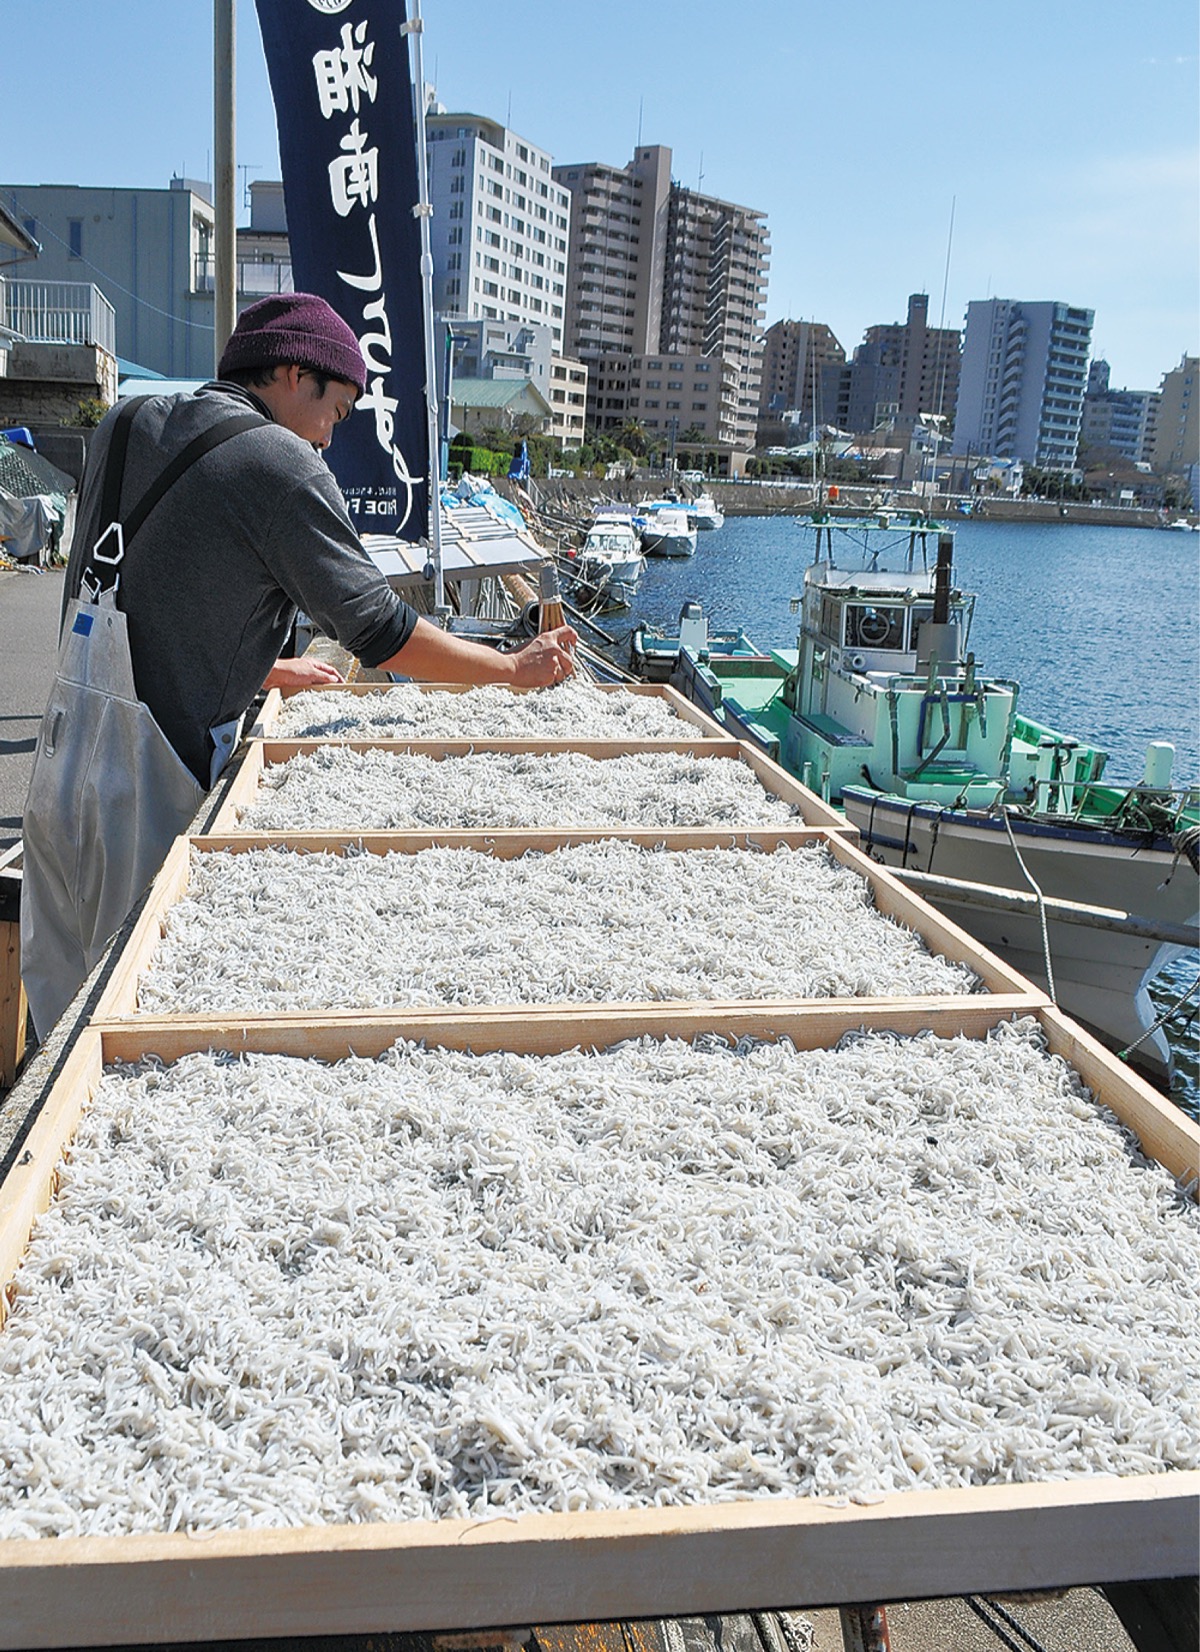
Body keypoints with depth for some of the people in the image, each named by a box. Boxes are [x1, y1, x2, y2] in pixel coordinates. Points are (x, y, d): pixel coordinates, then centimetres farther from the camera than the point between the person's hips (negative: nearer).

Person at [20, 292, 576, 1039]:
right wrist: (515, 667, 1)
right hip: (152, 780, -7)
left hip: (63, 754, 8)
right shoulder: (280, 460, -9)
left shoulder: (125, 426, 14)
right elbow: (378, 627, -10)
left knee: (69, 1010, 15)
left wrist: (260, 669, 30)